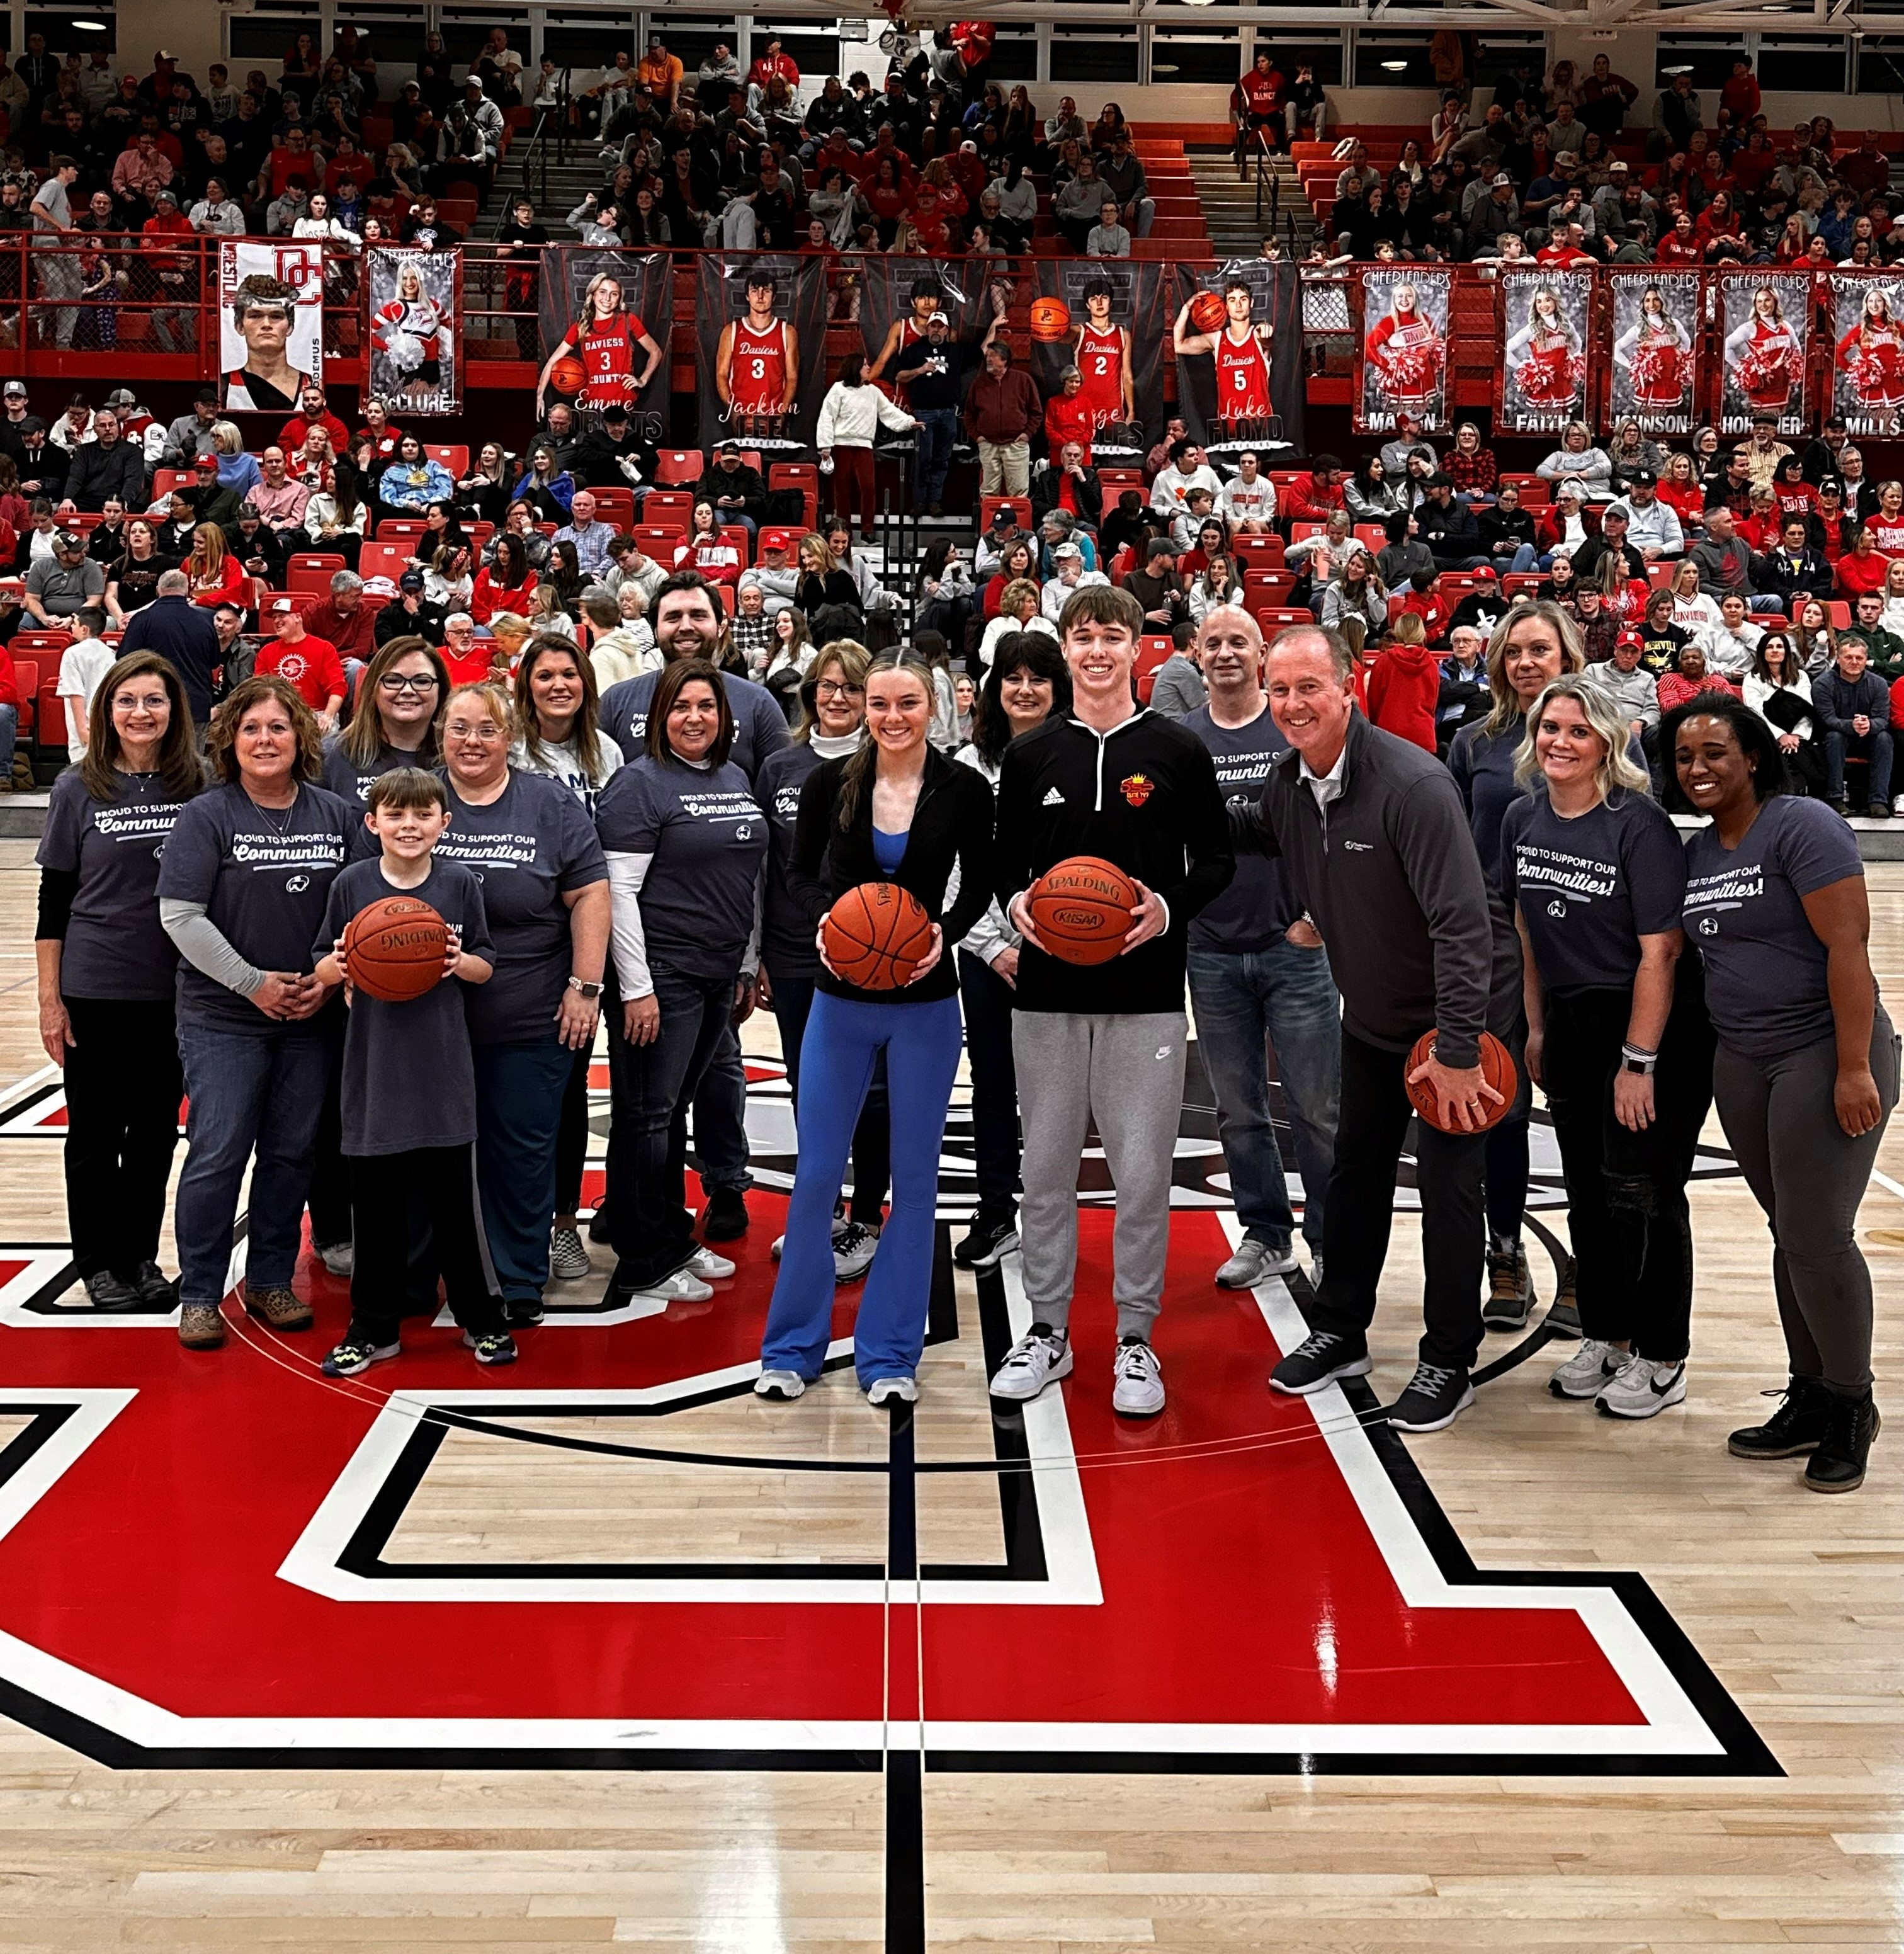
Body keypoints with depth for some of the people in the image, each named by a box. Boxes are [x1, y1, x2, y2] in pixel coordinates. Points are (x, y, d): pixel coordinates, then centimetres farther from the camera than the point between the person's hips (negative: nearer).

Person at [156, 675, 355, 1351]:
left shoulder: (335, 815, 5)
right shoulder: (207, 816, -6)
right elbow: (180, 915, -10)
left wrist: (332, 978, -5)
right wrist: (253, 982, -13)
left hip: (311, 1018, 3)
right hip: (222, 1021, -3)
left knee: (292, 1153, 10)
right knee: (217, 1155, -3)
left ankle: (270, 1281, 25)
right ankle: (199, 1295, 10)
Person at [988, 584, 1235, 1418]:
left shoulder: (1179, 752, 3)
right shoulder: (1030, 756, 8)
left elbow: (1217, 859, 6)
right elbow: (1006, 861, 13)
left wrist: (1169, 907, -13)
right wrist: (1014, 904, -9)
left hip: (1146, 994, -2)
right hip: (1047, 991, 2)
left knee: (1143, 1171, 1)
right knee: (1047, 1165, 8)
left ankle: (1136, 1337, 14)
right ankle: (1047, 1329, 21)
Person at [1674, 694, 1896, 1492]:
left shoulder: (1803, 827, -11)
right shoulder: (1694, 854, 11)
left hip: (1823, 1053, -7)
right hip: (1741, 1061, 7)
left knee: (1818, 1236, -6)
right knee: (1790, 1232, 12)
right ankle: (1809, 1401, 21)